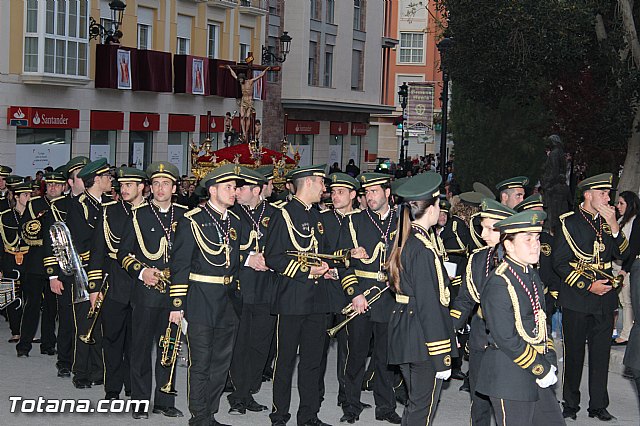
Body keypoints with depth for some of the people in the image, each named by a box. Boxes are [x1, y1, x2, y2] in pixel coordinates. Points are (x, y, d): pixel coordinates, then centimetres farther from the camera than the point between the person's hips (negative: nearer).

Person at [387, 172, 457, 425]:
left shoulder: (405, 242, 9)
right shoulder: (424, 250, -20)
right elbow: (430, 306, -21)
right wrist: (442, 358, -19)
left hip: (404, 335, 9)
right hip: (423, 340, -9)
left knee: (415, 404, 19)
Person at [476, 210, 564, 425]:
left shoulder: (532, 275, 11)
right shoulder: (498, 284, -19)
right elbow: (506, 339, -22)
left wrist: (550, 361, 4)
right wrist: (540, 369, -16)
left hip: (537, 377, 9)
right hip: (509, 376, -9)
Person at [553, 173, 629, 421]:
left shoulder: (607, 222, 9)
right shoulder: (569, 222, -5)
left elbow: (623, 255, 0)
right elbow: (560, 263, -8)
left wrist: (614, 226, -13)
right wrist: (588, 285, -14)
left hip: (604, 298, 4)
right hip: (576, 299, -4)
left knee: (601, 353, 7)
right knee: (574, 353, 5)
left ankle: (598, 405, 16)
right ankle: (571, 404, 17)